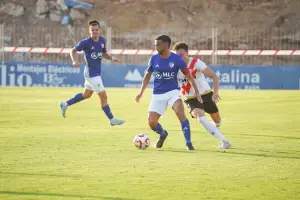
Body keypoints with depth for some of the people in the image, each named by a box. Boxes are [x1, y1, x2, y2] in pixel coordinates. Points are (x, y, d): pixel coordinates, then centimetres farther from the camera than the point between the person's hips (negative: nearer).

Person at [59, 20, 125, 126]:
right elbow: (73, 51, -6)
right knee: (103, 95, -6)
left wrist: (112, 58, -2)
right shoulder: (86, 42, -16)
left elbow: (104, 54, 16)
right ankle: (112, 119, 4)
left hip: (97, 72, 9)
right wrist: (75, 60, -25)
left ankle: (65, 104, 37)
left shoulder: (102, 40, 3)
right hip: (91, 73, -9)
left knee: (86, 94, 23)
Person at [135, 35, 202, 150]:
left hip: (173, 92, -3)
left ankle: (188, 143, -20)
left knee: (180, 113, -29)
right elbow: (148, 75, 15)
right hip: (157, 95, 3)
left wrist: (196, 91, -4)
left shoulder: (177, 59, -8)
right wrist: (141, 92, 13)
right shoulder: (154, 59, 0)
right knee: (151, 122, -6)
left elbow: (188, 75, 0)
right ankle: (163, 134, 30)